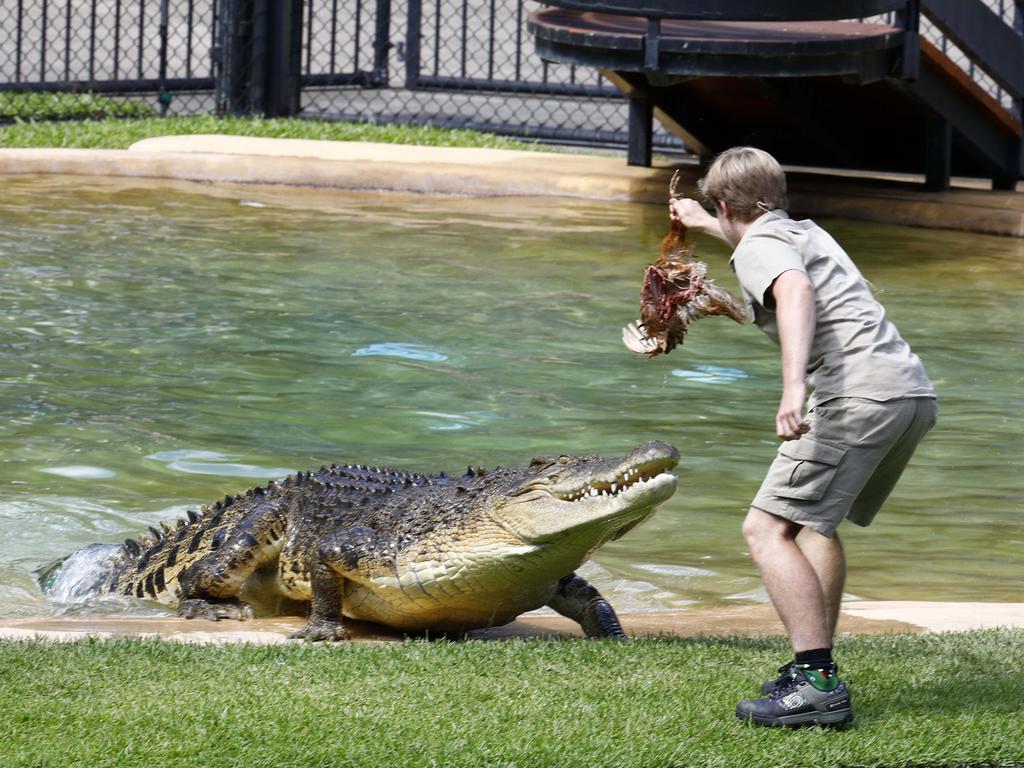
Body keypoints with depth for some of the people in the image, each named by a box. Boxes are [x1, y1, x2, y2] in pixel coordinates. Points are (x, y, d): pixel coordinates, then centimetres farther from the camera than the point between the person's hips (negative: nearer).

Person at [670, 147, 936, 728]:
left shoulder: (758, 247, 2)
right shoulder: (806, 232, 29)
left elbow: (795, 291, -23)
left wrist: (793, 387, -35)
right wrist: (703, 224, 73)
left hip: (860, 392, -10)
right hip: (915, 391, 10)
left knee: (768, 528, -9)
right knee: (815, 522, 27)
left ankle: (818, 684, -19)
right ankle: (815, 669, 24)